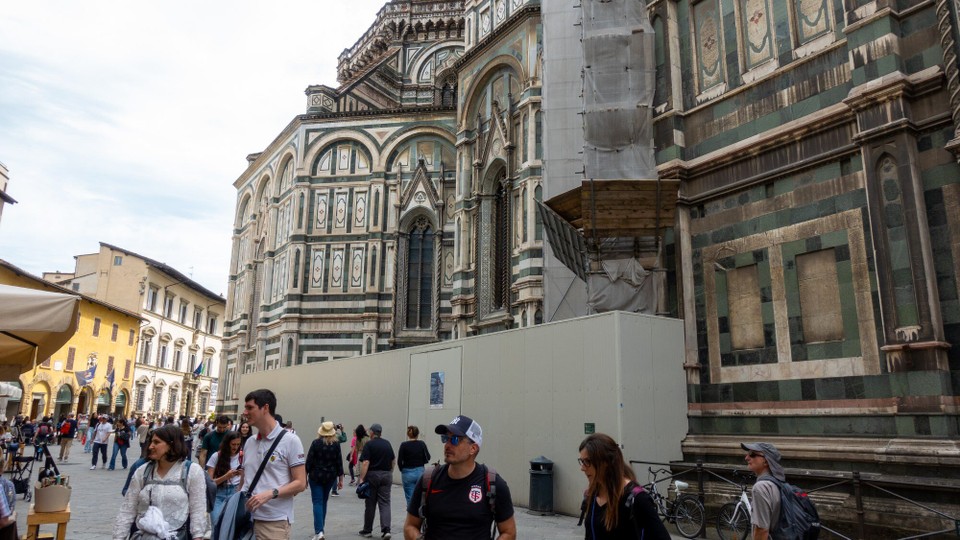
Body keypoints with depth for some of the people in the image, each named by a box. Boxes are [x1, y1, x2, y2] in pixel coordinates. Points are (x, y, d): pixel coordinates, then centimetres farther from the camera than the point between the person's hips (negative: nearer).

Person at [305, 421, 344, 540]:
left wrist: (305, 475, 2)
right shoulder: (336, 444, -3)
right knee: (324, 502, 18)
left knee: (317, 503, -3)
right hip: (330, 476, 3)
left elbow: (309, 461, -7)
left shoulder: (316, 443, -9)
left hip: (316, 476, -3)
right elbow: (339, 462, 0)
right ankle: (320, 528, 26)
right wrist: (340, 479, 8)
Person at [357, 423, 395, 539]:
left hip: (372, 475, -3)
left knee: (370, 504, 8)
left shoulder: (369, 444, -9)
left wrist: (361, 479, -17)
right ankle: (386, 530, -11)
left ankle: (367, 530, 19)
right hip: (386, 475, 3)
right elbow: (393, 460, 14)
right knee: (385, 503, 3)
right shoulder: (387, 443, 7)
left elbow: (365, 463, -17)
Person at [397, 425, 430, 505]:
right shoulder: (422, 444, -2)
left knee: (410, 498, 3)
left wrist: (402, 470, 11)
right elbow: (427, 458, -2)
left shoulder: (404, 445, -7)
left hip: (407, 473, -2)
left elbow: (399, 461, -6)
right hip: (420, 472, 2)